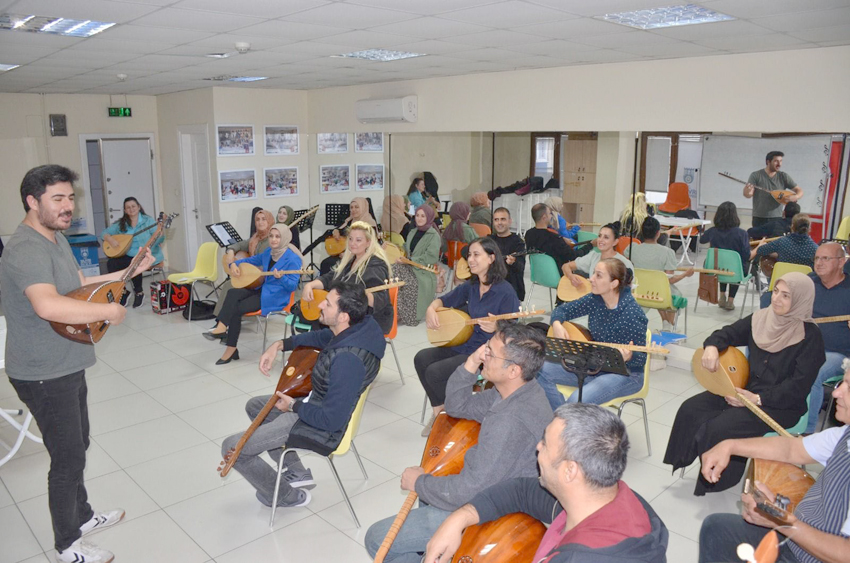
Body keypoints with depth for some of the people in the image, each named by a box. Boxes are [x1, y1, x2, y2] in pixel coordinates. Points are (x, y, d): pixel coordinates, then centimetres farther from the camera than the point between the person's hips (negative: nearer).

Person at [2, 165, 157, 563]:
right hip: (44, 375, -10)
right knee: (68, 459, 3)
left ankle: (82, 516, 43)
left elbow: (79, 284, 21)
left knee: (77, 446, 23)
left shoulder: (56, 237, 9)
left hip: (66, 365, 10)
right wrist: (108, 311, -31)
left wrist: (130, 272, 15)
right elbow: (47, 306, -43)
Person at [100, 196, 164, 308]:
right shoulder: (121, 223, 9)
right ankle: (123, 291, 2)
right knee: (111, 263, -18)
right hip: (128, 256, 5)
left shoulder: (148, 221, -2)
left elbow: (160, 238, -11)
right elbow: (104, 233, 12)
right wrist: (110, 239, -9)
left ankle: (139, 293, -8)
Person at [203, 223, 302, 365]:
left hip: (276, 297, -7)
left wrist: (281, 278, -37)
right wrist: (235, 263, 4)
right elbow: (252, 260, 23)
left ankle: (231, 348, -11)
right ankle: (221, 327, -28)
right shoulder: (268, 252, 8)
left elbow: (293, 285, -18)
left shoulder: (292, 258, -16)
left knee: (236, 309, -17)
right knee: (233, 293, -19)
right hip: (263, 289, 8)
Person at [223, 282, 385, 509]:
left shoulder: (347, 360, -37)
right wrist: (280, 344, 0)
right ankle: (297, 473, 31)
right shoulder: (362, 324, -10)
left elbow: (331, 420, -30)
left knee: (231, 448, -5)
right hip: (318, 401, 10)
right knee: (255, 406, 27)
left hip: (322, 428, -10)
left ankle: (288, 496, 16)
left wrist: (293, 406, -15)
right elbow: (321, 337, 11)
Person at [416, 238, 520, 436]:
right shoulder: (470, 286, 4)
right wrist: (431, 309, -6)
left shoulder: (505, 292, -16)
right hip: (464, 345, 8)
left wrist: (496, 327, -38)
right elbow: (443, 300, 16)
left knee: (435, 372, -20)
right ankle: (439, 410, 7)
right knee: (421, 359, -9)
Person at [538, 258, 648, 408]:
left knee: (577, 400, -32)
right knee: (542, 371, -10)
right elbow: (563, 309, 8)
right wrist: (557, 324, -14)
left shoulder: (632, 313, -23)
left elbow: (640, 359, -16)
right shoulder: (595, 299, -4)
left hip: (624, 374, -7)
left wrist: (628, 357, -39)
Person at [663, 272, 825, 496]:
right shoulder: (761, 319, 2)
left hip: (782, 405, -6)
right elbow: (727, 333, 9)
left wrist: (757, 399, -25)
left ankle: (718, 479, 2)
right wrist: (712, 347, -15)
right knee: (690, 409, -11)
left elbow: (799, 386, -18)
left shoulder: (810, 337, -15)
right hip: (745, 388, 6)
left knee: (719, 428, -24)